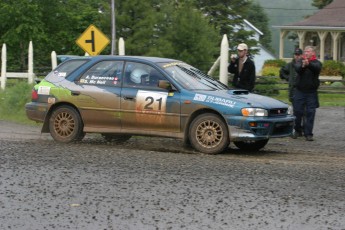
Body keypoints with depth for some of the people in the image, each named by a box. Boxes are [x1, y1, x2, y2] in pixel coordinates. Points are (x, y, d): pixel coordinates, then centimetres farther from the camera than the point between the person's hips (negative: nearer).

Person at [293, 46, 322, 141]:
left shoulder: (316, 63, 0)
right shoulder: (300, 61, 4)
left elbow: (317, 68, -24)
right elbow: (297, 68, -17)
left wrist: (308, 64, -45)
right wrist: (302, 66, -40)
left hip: (311, 92, -1)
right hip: (299, 91, 1)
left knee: (310, 113, -4)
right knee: (297, 112, 4)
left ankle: (308, 133, 0)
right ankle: (298, 130, 22)